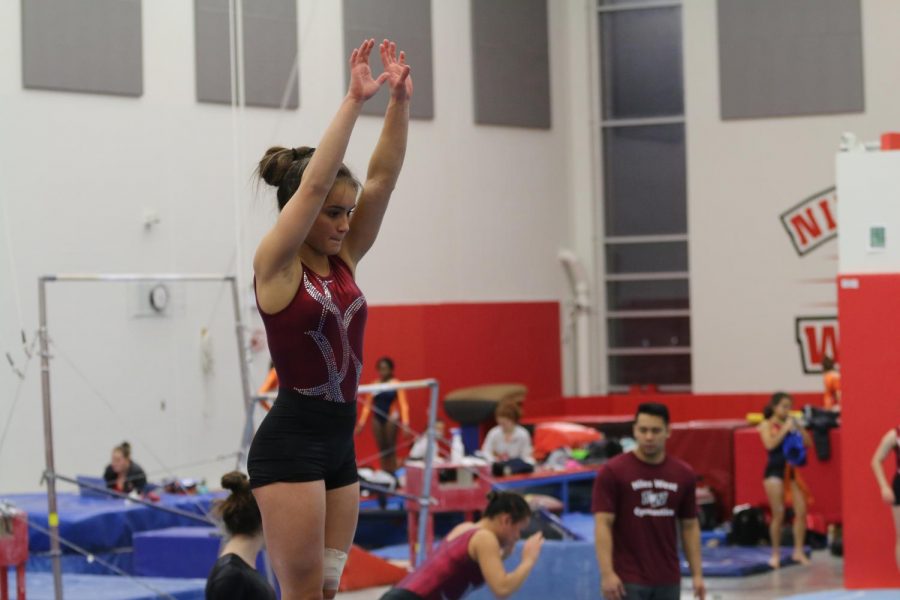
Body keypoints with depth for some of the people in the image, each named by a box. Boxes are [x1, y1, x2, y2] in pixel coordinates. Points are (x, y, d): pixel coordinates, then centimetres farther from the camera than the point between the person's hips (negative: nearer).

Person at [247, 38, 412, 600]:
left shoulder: (344, 260, 10)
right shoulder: (276, 265, -8)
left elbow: (383, 178, 2)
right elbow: (314, 183, -20)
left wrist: (401, 101, -8)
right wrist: (354, 101, -23)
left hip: (340, 444, 7)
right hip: (290, 443, -7)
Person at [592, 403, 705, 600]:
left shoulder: (684, 474, 4)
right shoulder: (612, 472, -9)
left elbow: (690, 526, 11)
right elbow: (603, 524, -11)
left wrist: (697, 574, 6)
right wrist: (607, 573, -20)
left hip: (668, 580, 5)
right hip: (627, 580, -5)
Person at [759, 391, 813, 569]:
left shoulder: (791, 423, 8)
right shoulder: (767, 425, -2)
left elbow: (807, 443, 2)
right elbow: (770, 444, -19)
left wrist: (798, 427, -8)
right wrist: (785, 429, -18)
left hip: (792, 470, 4)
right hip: (775, 471, -4)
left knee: (801, 511, -2)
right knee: (778, 514, -5)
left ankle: (798, 551, 9)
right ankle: (776, 554, 5)